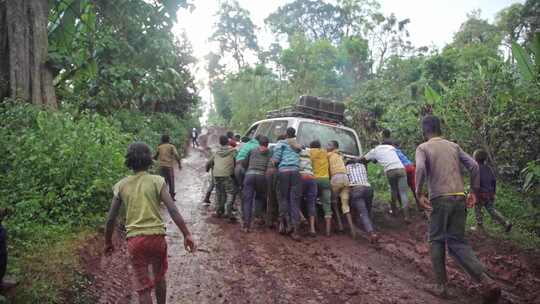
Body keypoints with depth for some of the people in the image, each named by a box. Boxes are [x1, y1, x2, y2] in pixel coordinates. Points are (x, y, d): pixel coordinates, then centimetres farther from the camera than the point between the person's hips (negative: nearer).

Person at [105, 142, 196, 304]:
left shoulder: (121, 185, 2)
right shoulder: (157, 181, -5)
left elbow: (111, 219, 4)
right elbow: (172, 210, -14)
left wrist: (108, 242, 18)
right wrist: (187, 234, -13)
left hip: (134, 239, 1)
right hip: (156, 235, -1)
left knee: (143, 286, 9)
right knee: (159, 277, 24)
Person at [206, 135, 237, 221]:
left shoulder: (217, 152, 18)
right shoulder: (232, 151, 6)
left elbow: (209, 163, 25)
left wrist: (208, 169, 43)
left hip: (216, 175, 5)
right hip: (227, 175, -5)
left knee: (220, 193, 17)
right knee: (230, 193, -1)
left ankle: (219, 212, 23)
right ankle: (229, 212, -14)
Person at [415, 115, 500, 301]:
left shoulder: (423, 148, 1)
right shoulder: (453, 146, 16)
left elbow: (420, 169, -19)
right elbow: (473, 166, 6)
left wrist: (419, 194, -13)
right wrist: (474, 192, 10)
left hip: (440, 199, -4)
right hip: (460, 198, 4)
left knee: (436, 241, 11)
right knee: (457, 242, 10)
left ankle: (440, 286, 12)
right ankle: (486, 281, -4)